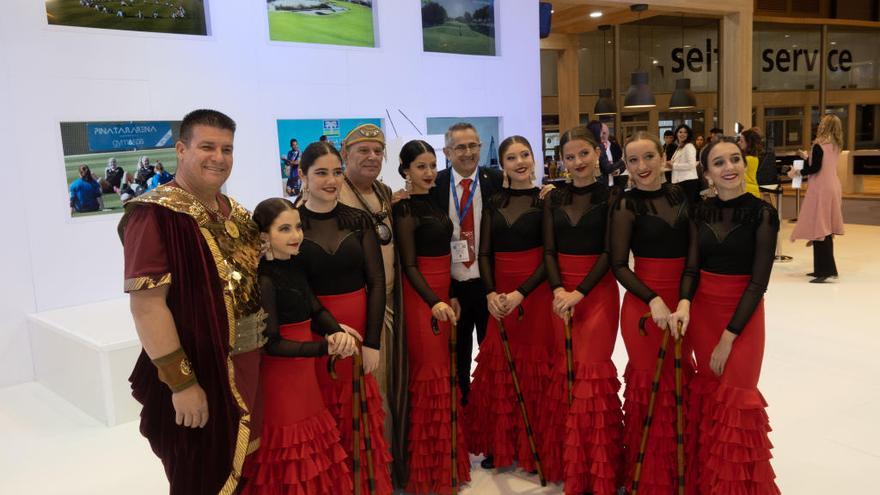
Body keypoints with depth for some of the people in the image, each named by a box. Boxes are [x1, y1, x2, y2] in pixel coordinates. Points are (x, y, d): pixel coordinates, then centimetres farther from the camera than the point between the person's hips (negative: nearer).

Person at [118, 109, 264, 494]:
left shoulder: (235, 212, 9)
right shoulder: (156, 214, -16)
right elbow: (146, 305, -22)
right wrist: (181, 383, -24)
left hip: (250, 365, 7)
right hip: (200, 372, -7)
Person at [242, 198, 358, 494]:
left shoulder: (293, 267, 4)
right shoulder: (263, 279, -20)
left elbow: (316, 311, 2)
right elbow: (272, 345, -22)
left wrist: (337, 332, -19)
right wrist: (327, 348, -26)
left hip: (302, 372, 8)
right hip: (279, 377, -8)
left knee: (310, 441, 19)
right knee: (289, 452, 5)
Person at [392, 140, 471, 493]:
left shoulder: (433, 203, 12)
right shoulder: (405, 210, -12)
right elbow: (409, 265, -16)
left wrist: (451, 296, 17)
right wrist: (434, 302, -27)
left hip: (443, 294, 8)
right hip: (422, 297, -8)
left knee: (443, 372, 14)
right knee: (430, 374, -1)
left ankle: (446, 456, 28)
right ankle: (428, 465, 14)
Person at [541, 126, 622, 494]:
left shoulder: (610, 197, -3)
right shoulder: (554, 199, 8)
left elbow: (610, 252, -8)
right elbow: (549, 251, 4)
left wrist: (580, 292, -16)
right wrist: (557, 289, -13)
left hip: (598, 291, -3)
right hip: (561, 291, 4)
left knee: (592, 369, -7)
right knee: (565, 369, 6)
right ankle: (569, 463, 20)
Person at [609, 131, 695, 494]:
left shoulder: (681, 195, 7)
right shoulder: (626, 205, -7)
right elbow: (619, 265, -8)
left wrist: (685, 300, 0)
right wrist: (653, 300, -19)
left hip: (682, 300, 5)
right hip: (644, 303, -5)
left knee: (681, 379, 11)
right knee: (651, 383, 1)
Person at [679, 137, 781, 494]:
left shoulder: (762, 213, -11)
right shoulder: (701, 212, 2)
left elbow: (758, 281, -13)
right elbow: (692, 268, 0)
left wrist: (729, 336, -14)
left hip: (742, 315, -3)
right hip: (702, 311, 4)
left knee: (734, 398, -2)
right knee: (708, 394, 11)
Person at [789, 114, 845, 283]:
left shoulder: (819, 145, -12)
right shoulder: (836, 146, 12)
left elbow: (815, 168, -18)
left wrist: (798, 172, -4)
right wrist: (808, 158, 28)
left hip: (821, 190, -9)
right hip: (833, 188, 9)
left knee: (819, 229, -8)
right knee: (826, 230, 12)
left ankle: (826, 270, -12)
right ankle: (823, 268, 17)